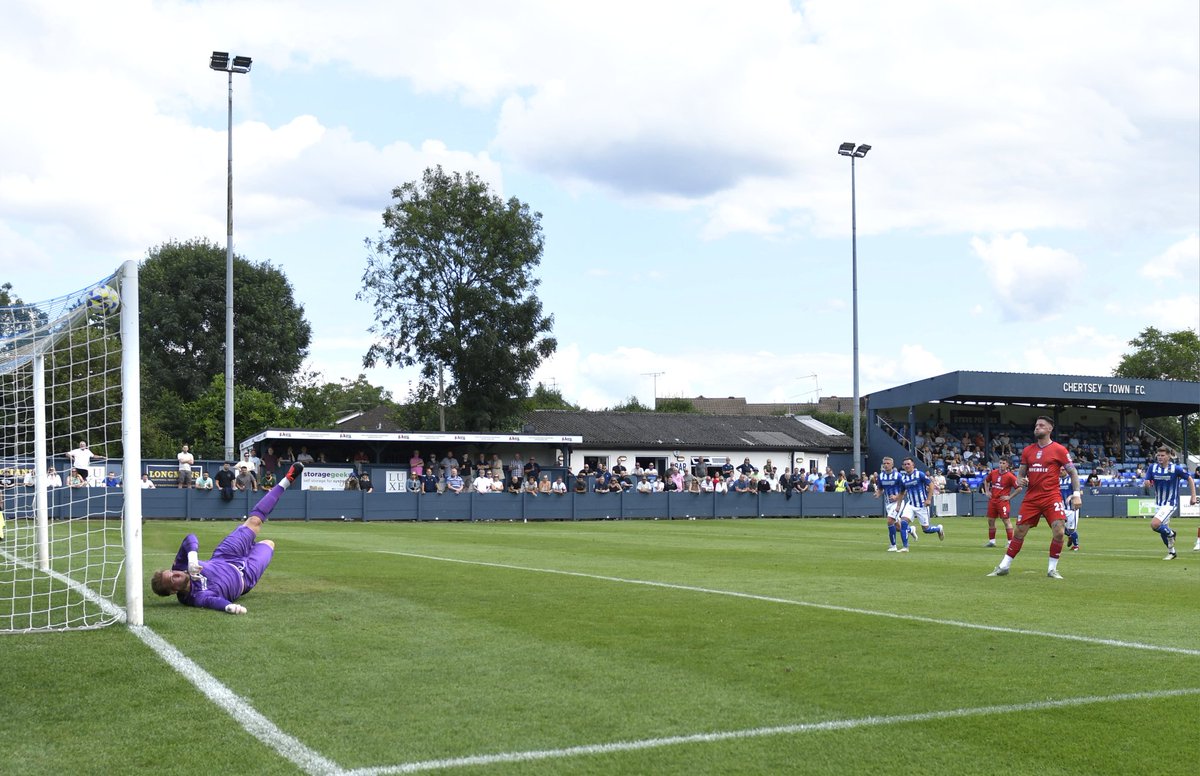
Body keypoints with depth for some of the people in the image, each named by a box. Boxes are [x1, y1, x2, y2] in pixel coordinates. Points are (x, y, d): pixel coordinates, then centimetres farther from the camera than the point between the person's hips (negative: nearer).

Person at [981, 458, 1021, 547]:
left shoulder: (1010, 476, -10)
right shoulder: (993, 473, 6)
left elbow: (1019, 488, -11)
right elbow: (986, 481, 26)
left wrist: (1009, 497, -10)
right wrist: (987, 491, 14)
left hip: (1003, 501, -6)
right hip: (992, 501, 6)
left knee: (1006, 521, -7)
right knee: (990, 521, 9)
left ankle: (1011, 542, -4)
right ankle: (991, 541, 19)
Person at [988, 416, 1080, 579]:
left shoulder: (1059, 450, -2)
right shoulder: (1027, 450, 10)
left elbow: (1073, 472, 1)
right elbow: (1021, 472, 18)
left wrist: (1076, 494, -8)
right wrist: (1020, 480, -6)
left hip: (1051, 497, -4)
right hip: (1031, 498, 4)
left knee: (1059, 531, -17)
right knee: (1019, 532, 6)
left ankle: (1052, 569, -1)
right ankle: (1004, 567, 14)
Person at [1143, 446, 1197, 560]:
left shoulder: (1176, 468, -14)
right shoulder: (1153, 467, -3)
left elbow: (1190, 479, -2)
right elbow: (1147, 483, 2)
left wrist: (1193, 496, -5)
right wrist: (1147, 483, -23)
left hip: (1171, 503, -6)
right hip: (1159, 504, 6)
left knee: (1154, 524, -24)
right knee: (1163, 529, 14)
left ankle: (1170, 534, 6)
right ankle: (1171, 552, 34)